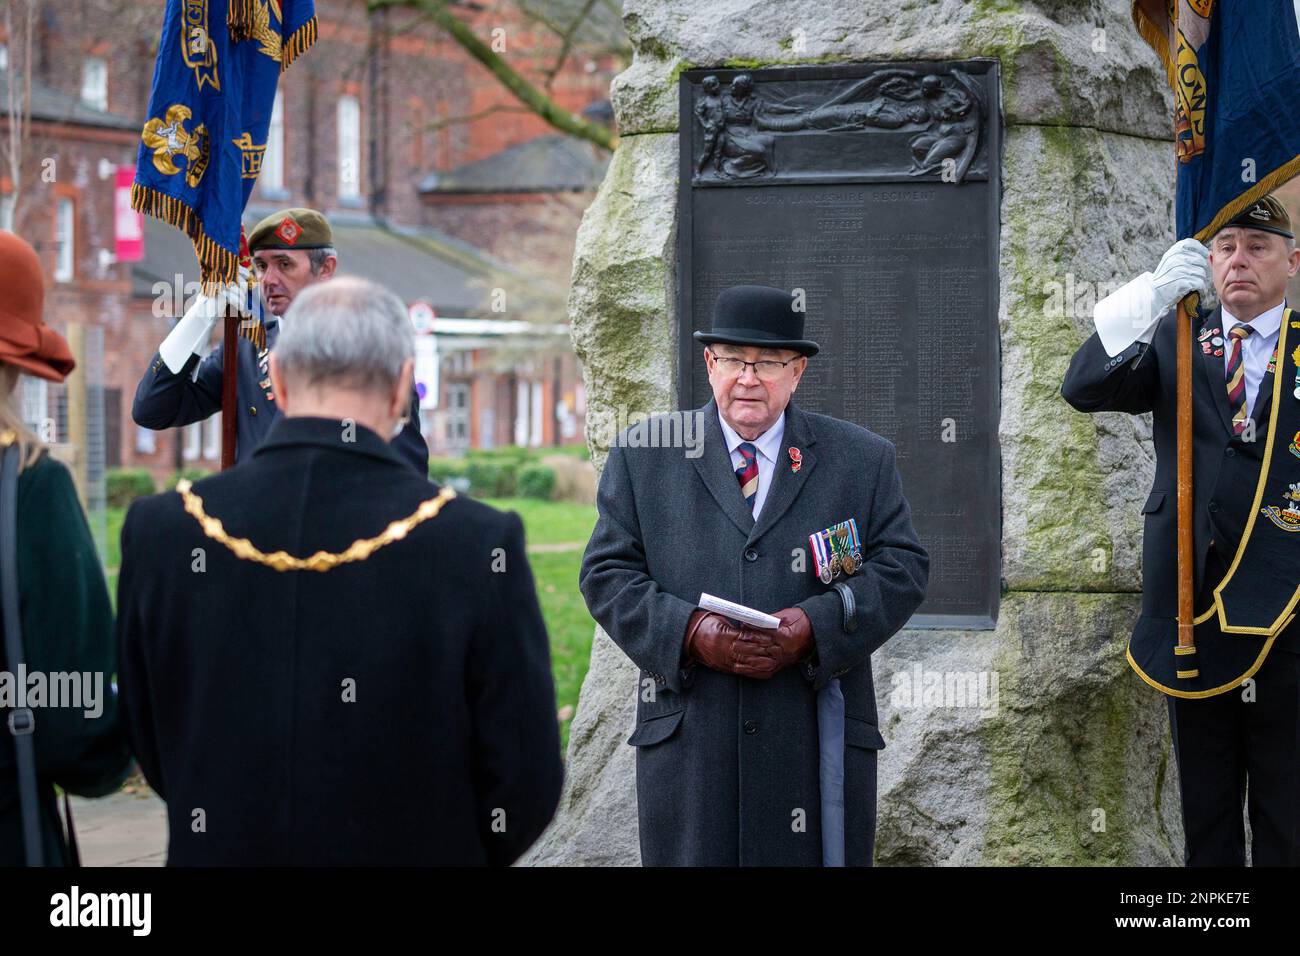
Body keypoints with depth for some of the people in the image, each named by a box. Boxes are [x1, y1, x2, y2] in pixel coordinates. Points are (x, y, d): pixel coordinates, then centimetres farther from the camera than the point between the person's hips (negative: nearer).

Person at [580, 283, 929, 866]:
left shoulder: (864, 460, 11)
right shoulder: (643, 456, 10)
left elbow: (902, 567, 4)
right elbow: (607, 573, 6)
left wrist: (815, 626, -13)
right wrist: (689, 631, -12)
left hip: (819, 735, 0)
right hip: (687, 739, 0)